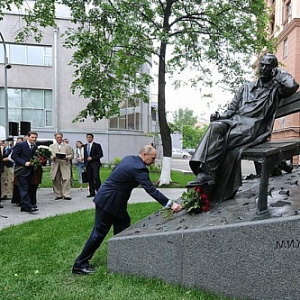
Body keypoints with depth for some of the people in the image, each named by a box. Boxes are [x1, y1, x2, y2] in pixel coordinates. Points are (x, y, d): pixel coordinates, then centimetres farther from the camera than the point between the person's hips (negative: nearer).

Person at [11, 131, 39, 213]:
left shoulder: (35, 147, 12)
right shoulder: (20, 145, -7)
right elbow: (13, 156, -10)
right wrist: (24, 163, -17)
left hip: (30, 171, 7)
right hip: (21, 170, -7)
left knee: (26, 189, 10)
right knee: (24, 189, -8)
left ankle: (23, 207, 16)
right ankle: (29, 206, -12)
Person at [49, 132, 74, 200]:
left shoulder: (67, 146, 13)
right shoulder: (51, 146, 16)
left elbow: (71, 155, 7)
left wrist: (66, 157, -12)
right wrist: (53, 157, -13)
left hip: (65, 165, -1)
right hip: (55, 166, 2)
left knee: (66, 180, -10)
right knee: (56, 181, 2)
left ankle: (66, 195, -7)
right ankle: (58, 195, 13)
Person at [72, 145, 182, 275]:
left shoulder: (128, 158, 5)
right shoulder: (139, 168, -22)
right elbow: (151, 190, -25)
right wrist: (170, 204, -23)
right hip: (108, 201, -10)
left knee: (123, 227, 16)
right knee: (99, 233, -1)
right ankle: (80, 264, 10)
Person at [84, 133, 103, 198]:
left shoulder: (97, 145, 0)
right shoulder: (85, 146, 15)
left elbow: (100, 154, -6)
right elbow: (84, 155, 19)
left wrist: (92, 158, -13)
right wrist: (85, 164, 11)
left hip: (95, 164, -5)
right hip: (88, 165, 5)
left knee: (96, 178, -12)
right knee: (90, 179, 4)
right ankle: (92, 193, 10)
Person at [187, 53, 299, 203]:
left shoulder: (275, 88, 18)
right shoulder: (246, 87, 29)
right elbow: (231, 108, 22)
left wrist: (279, 73, 13)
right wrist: (220, 116, 1)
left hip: (253, 125, -4)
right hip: (235, 120, 4)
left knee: (227, 139, -32)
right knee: (216, 127, -30)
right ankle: (205, 173, -38)